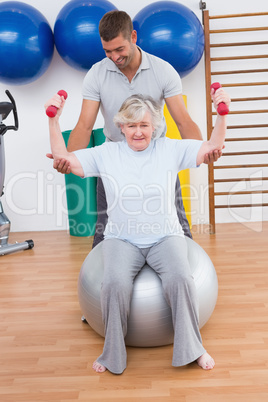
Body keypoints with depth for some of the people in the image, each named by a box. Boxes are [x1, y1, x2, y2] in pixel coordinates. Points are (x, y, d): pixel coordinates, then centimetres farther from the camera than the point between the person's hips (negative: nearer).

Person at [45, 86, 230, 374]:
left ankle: (192, 348, -3)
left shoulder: (171, 149, 7)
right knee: (115, 283, -29)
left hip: (165, 236, 0)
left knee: (180, 278, -28)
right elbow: (63, 160, 5)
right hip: (122, 239, 0)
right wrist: (54, 121, -3)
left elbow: (213, 147, 4)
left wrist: (221, 115, -10)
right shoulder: (106, 153, 7)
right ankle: (113, 354, -5)